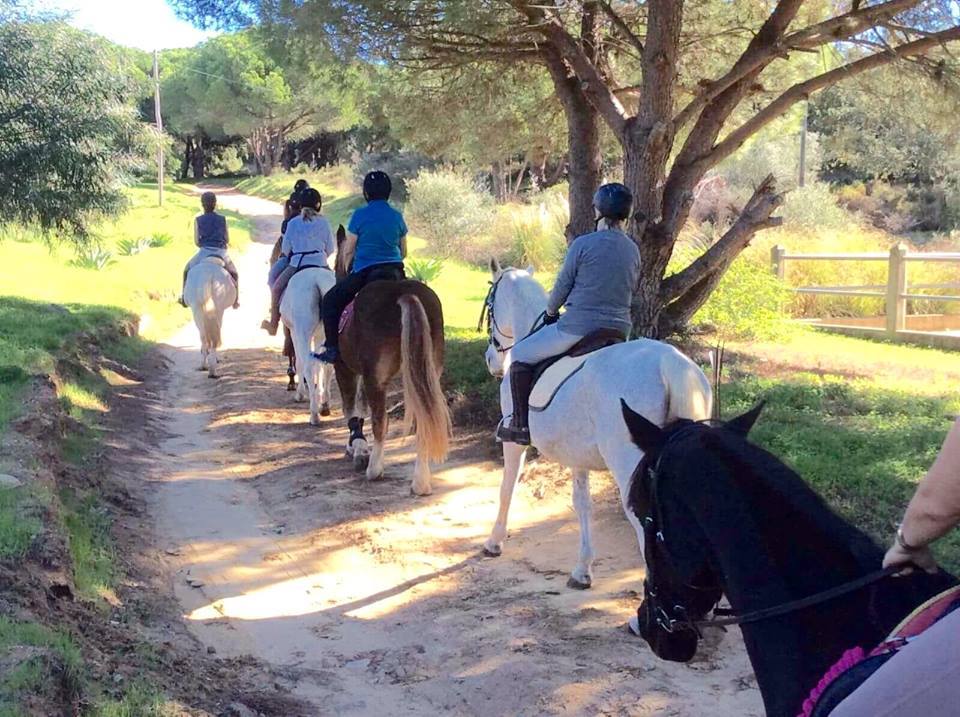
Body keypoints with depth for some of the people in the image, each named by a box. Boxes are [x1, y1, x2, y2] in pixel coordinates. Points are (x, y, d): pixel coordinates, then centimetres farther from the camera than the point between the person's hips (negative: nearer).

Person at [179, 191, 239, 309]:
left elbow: (196, 241, 1)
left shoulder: (198, 220, 2)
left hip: (204, 252, -1)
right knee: (233, 273, 27)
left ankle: (184, 297, 20)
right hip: (221, 252, 1)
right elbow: (227, 240, 7)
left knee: (187, 269, 24)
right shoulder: (222, 219, 6)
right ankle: (235, 300, 22)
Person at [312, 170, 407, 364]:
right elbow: (404, 252, 13)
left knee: (330, 301, 11)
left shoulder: (360, 215, -6)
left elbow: (348, 252, -1)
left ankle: (332, 348, 3)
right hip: (396, 271, 4)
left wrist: (348, 271, 17)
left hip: (364, 271, -4)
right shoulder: (397, 217, 6)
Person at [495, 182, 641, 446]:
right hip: (619, 331, 7)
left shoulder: (583, 244, -11)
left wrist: (550, 312, 15)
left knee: (520, 355, 12)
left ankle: (520, 425, 11)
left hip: (577, 326, -6)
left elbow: (562, 286, -3)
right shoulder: (633, 250, 6)